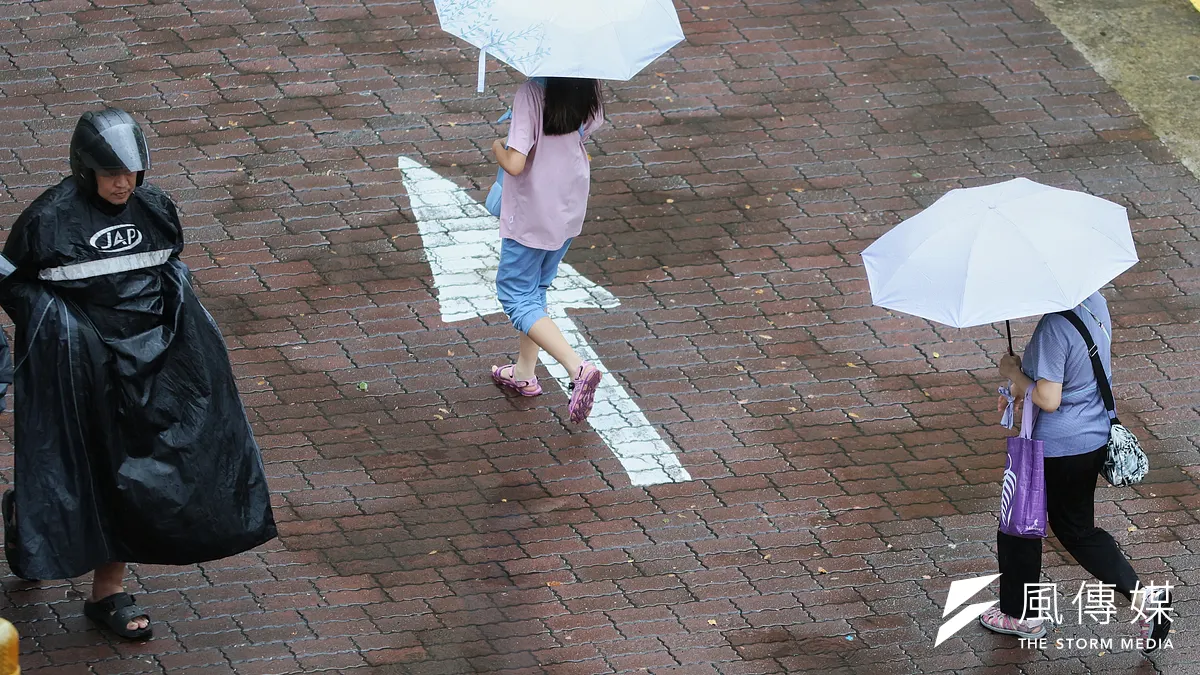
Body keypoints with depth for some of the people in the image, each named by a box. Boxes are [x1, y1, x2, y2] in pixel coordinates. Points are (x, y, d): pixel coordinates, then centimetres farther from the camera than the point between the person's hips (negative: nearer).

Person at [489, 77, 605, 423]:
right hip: (571, 207, 7)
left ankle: (578, 368, -10)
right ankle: (525, 373, 38)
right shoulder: (587, 93, -9)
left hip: (532, 216, -7)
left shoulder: (532, 94, -29)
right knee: (536, 288, 25)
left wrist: (496, 146, -8)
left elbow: (515, 164, -30)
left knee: (516, 297, 7)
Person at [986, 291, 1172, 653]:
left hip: (1054, 447, -8)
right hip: (1096, 439, 8)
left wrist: (1014, 373, -12)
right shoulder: (1095, 302, -2)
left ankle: (1022, 616, 31)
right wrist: (1023, 392, 12)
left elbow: (1049, 399, -28)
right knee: (1077, 529, 23)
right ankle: (1142, 597, 12)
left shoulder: (1054, 326, -29)